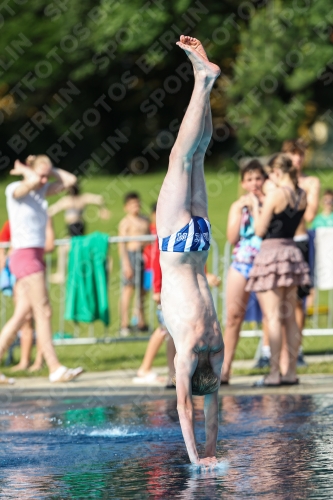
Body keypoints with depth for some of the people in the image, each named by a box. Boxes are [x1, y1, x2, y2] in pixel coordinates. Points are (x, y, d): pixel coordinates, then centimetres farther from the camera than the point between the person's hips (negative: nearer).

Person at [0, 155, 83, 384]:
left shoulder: (42, 192, 14)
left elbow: (70, 180, 11)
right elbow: (33, 181, -29)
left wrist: (48, 169, 9)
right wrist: (26, 171, -9)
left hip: (36, 257, 8)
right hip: (25, 255, -8)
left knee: (21, 314, 6)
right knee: (44, 312, -10)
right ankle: (55, 369, -11)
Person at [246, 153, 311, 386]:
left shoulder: (275, 195, -15)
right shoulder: (302, 195, 6)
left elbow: (260, 230, -11)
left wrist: (256, 207, 3)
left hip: (272, 251, -7)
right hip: (292, 251, 7)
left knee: (273, 317, -7)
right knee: (290, 318, 10)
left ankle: (274, 373, -9)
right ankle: (291, 372, 11)